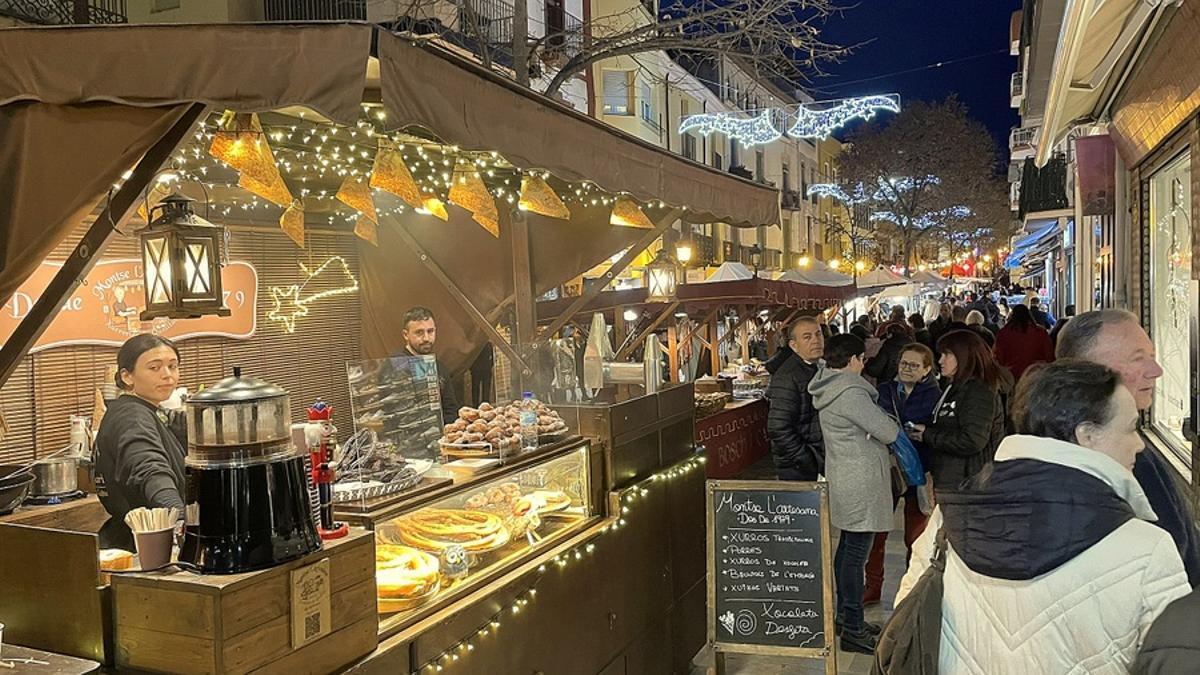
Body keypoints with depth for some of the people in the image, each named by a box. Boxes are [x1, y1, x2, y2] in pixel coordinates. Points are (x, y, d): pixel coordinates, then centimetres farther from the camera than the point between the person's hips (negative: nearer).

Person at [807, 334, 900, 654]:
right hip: (860, 483, -10)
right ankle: (853, 630, 4)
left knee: (847, 546, 19)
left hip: (842, 479, 10)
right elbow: (887, 431, -19)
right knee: (856, 553, -4)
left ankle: (844, 615, 32)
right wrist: (897, 427, 3)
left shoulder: (829, 388, 9)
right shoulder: (850, 393, -22)